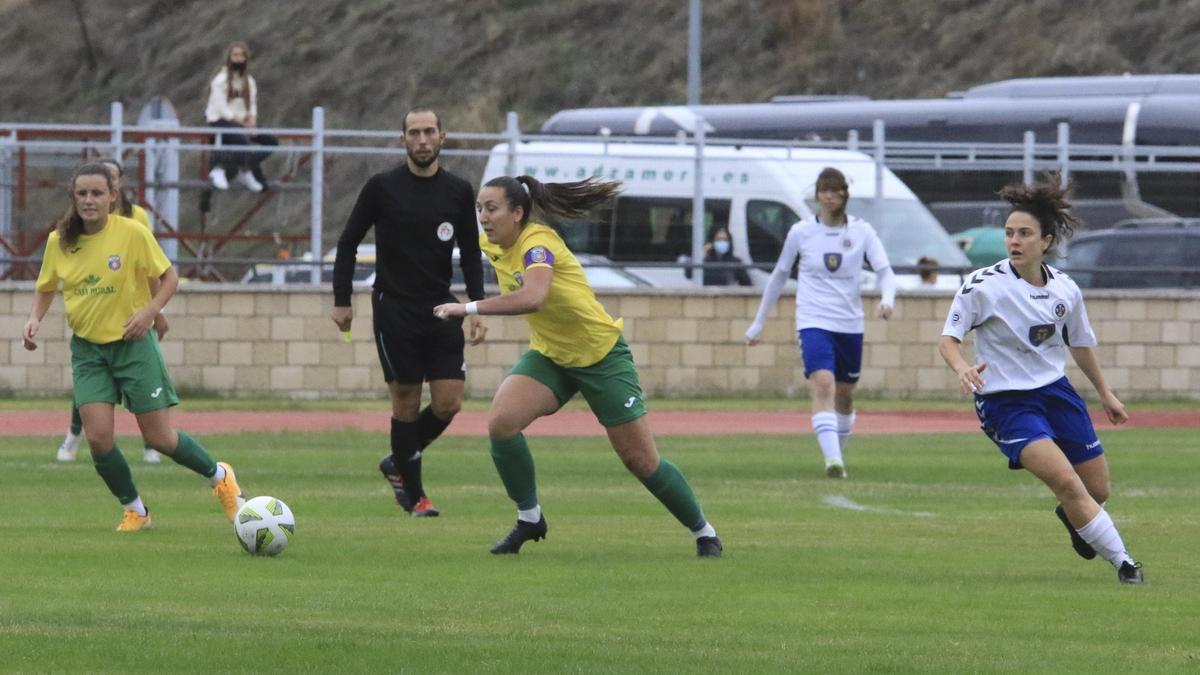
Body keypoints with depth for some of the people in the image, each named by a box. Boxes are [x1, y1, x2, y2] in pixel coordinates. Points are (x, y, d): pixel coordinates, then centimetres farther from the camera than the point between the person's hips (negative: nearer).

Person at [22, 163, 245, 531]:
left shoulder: (132, 233, -14)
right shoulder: (59, 241, -3)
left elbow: (169, 277, -3)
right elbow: (45, 288, 13)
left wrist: (149, 311, -19)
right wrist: (35, 319, -7)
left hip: (132, 344, -3)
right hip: (87, 348, 3)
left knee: (159, 438, -1)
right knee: (98, 438, -11)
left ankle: (220, 476, 27)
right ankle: (135, 510, 12)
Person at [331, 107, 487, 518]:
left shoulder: (458, 192, 5)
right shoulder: (382, 188, -3)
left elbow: (470, 254, 13)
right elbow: (348, 243, 4)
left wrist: (477, 307, 5)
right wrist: (342, 301, 0)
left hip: (441, 308, 3)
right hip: (394, 309, -3)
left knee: (449, 403, -4)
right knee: (407, 402, -4)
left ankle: (399, 464, 22)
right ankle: (413, 494, 9)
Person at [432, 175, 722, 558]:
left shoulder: (537, 243, -28)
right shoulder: (490, 245, -5)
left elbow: (532, 297, -48)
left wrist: (470, 308, -48)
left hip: (602, 355, -6)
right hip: (549, 355, 6)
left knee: (642, 461, -1)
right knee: (501, 422, -20)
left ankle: (703, 532, 20)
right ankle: (529, 519, -2)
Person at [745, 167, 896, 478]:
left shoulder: (861, 231, 2)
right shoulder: (801, 232, 1)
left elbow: (884, 270, -5)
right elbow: (779, 277, 12)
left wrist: (887, 299, -28)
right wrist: (758, 322, 16)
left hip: (850, 325, 2)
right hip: (813, 323, -2)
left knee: (845, 396, 13)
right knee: (823, 385, -23)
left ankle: (839, 451, 37)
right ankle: (832, 460, -35)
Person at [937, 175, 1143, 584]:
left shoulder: (1065, 290, -1)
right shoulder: (984, 286, -15)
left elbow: (1080, 344, 15)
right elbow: (948, 339, -13)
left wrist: (1105, 393, 25)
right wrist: (962, 366, -35)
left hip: (1055, 392, 5)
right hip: (1004, 402, -5)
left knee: (1097, 490, 12)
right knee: (1065, 480, -24)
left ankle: (1071, 518, 50)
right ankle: (1122, 562, -13)